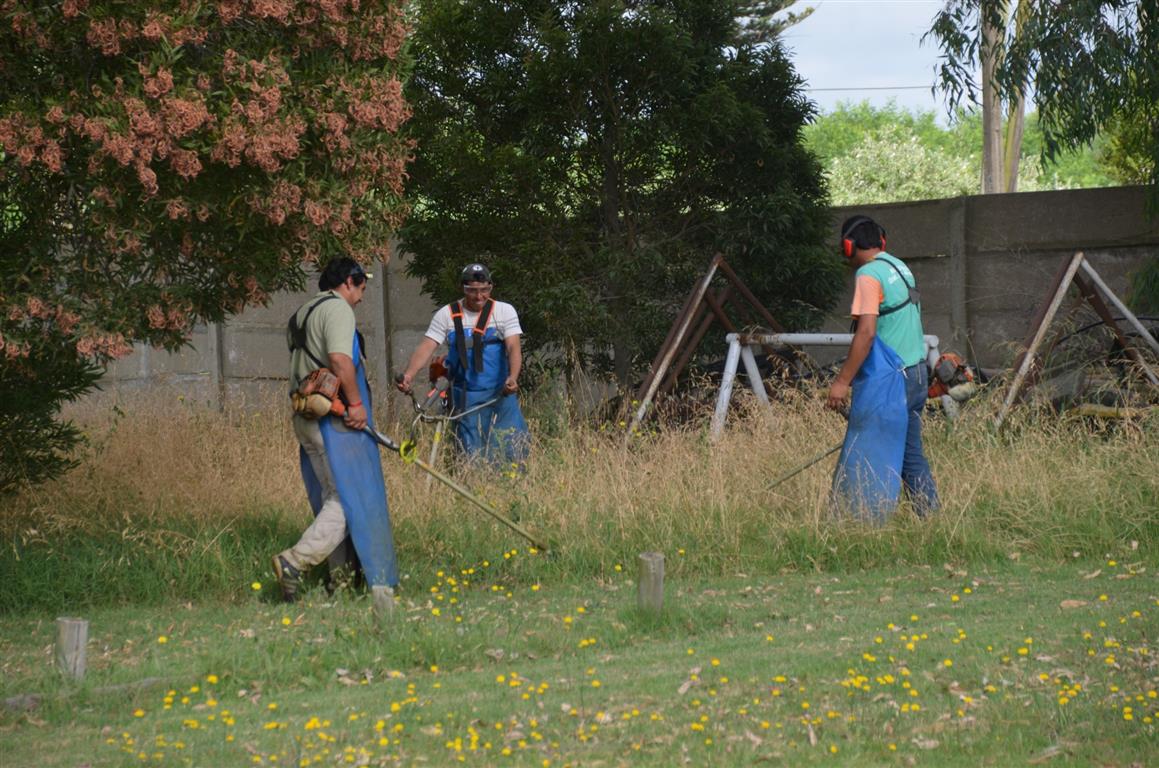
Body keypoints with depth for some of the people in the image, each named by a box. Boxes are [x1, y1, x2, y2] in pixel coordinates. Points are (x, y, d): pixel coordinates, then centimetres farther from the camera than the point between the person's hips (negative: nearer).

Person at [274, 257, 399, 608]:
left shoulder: (301, 314, 21)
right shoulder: (337, 308, -8)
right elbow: (339, 359, -22)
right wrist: (356, 402, -16)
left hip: (306, 418, 10)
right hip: (336, 421, -10)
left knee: (333, 499, 13)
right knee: (351, 498, -10)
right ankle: (294, 560, -20)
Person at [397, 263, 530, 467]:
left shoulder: (504, 311, 0)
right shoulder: (447, 315, 2)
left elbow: (513, 347, -12)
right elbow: (426, 346, -7)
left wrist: (513, 378, -31)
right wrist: (408, 375, -25)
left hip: (501, 394, 0)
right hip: (466, 398, 0)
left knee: (513, 448, -1)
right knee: (472, 453, 2)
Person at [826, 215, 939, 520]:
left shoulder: (869, 275, -13)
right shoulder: (900, 268, 14)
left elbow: (866, 332, -21)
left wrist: (843, 381, -20)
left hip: (887, 380, -9)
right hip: (915, 375, 9)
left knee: (868, 458, -7)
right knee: (910, 453, 14)